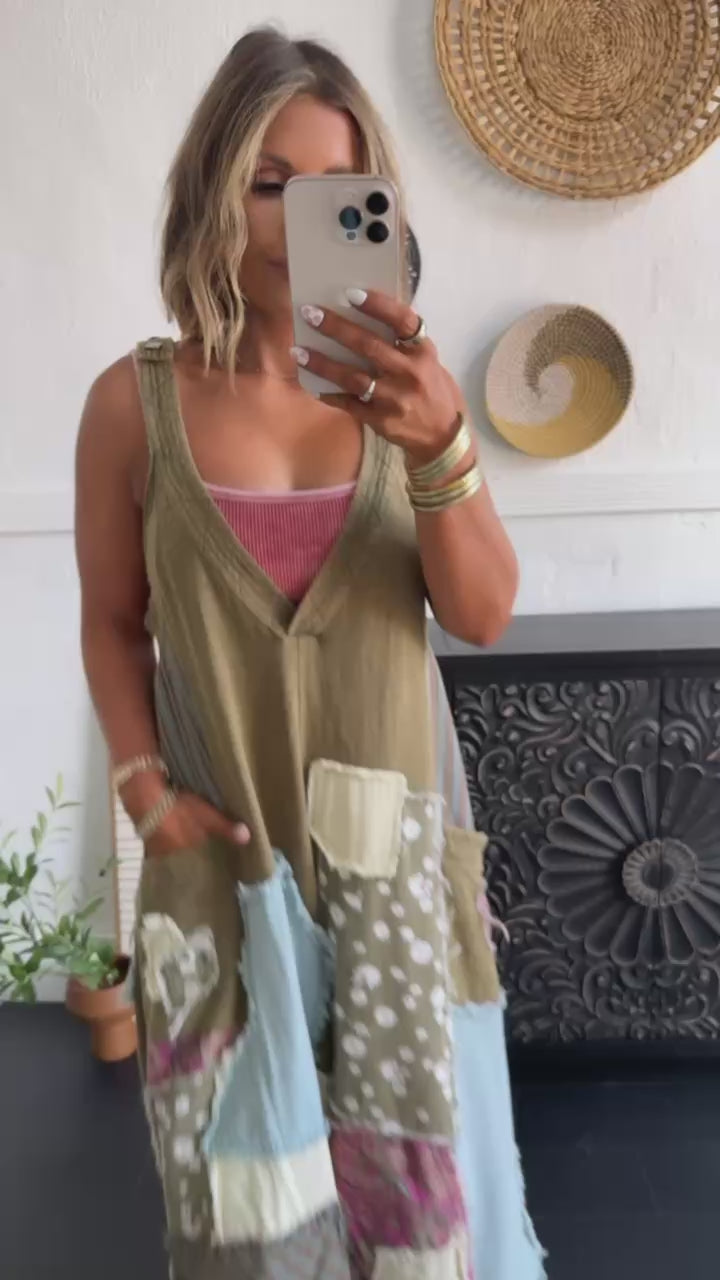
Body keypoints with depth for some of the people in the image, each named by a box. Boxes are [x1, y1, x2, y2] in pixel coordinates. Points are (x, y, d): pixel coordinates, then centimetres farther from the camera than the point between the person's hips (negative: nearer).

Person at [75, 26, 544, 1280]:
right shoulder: (134, 401, -7)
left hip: (395, 845, 1)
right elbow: (114, 622, 2)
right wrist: (143, 787, -9)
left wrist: (442, 449, -28)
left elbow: (483, 613, -12)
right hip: (226, 852, -1)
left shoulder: (400, 387, -4)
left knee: (411, 1151, 16)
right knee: (256, 1172, 15)